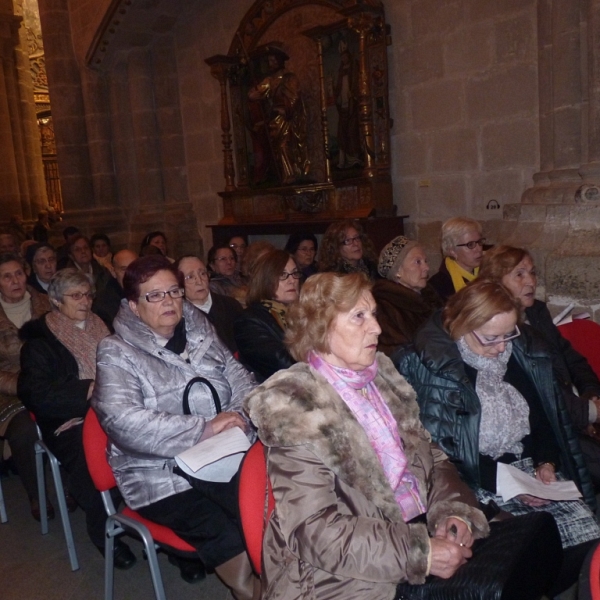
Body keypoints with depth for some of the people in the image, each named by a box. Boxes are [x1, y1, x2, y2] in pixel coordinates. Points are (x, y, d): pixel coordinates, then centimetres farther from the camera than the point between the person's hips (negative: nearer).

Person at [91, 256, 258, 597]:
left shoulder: (201, 334, 12)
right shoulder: (117, 353, -3)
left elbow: (241, 380, 11)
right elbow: (122, 421, -17)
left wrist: (239, 415, -12)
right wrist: (203, 429, -22)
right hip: (163, 479, -4)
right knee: (234, 544, -25)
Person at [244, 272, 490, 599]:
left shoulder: (381, 376, 5)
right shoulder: (294, 408, -15)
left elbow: (429, 456, 12)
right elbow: (317, 532, -18)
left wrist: (454, 511, -6)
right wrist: (421, 554, -19)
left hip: (423, 531, 7)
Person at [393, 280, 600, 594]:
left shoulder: (523, 350, 4)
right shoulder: (432, 367, -16)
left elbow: (545, 414, 15)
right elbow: (441, 450, -16)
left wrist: (546, 462, 0)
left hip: (532, 469, 6)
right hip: (480, 481, -6)